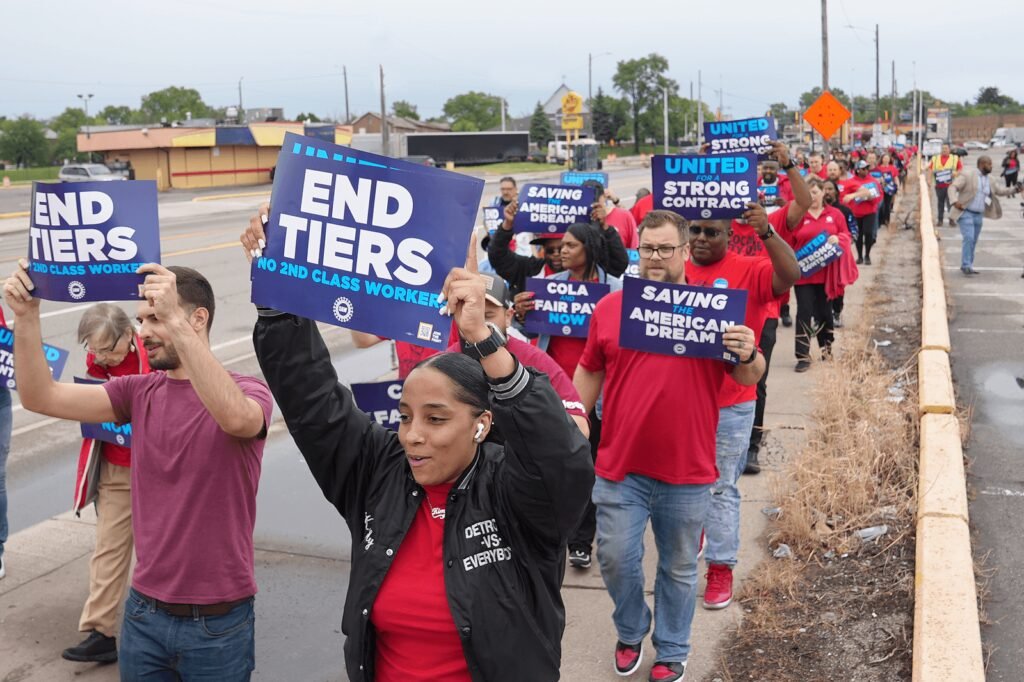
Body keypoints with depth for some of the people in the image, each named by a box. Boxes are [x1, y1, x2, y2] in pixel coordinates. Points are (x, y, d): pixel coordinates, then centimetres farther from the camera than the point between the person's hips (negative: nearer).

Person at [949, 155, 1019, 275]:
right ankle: (966, 266, -15)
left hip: (978, 215, 7)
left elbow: (999, 191, 22)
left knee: (973, 241, 9)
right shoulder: (967, 175, -10)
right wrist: (955, 201, -34)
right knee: (969, 238, -19)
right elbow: (953, 187, -17)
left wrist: (1014, 189, 7)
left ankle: (967, 266, 19)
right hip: (965, 213, -7)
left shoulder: (987, 180, 11)